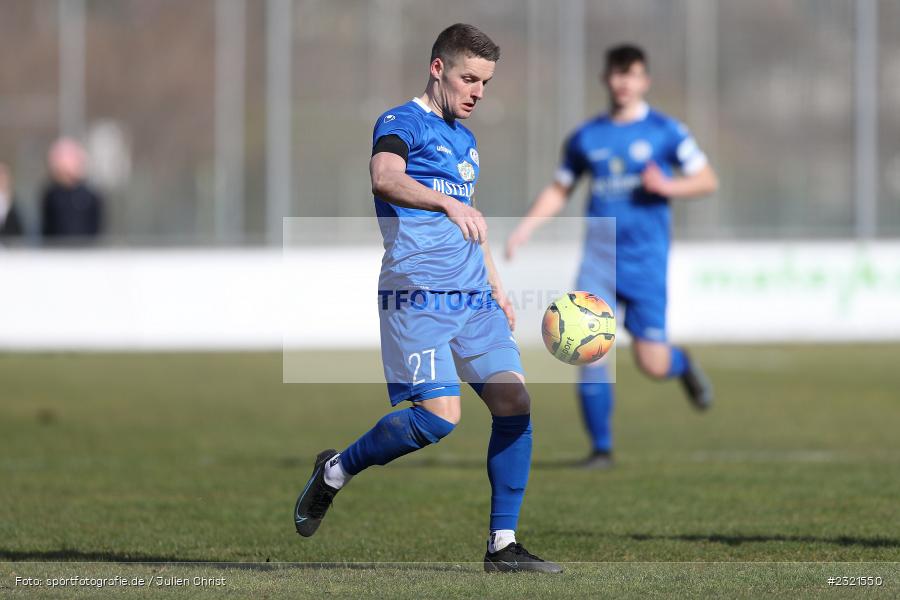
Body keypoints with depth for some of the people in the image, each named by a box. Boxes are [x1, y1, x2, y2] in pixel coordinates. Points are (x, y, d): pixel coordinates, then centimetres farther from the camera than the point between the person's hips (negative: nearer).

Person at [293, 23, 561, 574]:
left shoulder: (465, 138, 21)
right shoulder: (401, 123, -4)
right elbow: (385, 178, -27)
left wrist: (497, 287, 28)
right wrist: (449, 203, -43)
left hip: (474, 297, 8)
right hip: (418, 295, -8)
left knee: (515, 402, -6)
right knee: (440, 415, -18)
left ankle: (503, 544, -1)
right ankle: (335, 471, 6)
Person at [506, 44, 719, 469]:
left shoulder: (665, 131, 1)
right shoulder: (586, 137, 9)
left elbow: (707, 180, 3)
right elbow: (559, 191, 19)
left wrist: (667, 186, -16)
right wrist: (523, 230, 6)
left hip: (645, 259, -2)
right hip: (599, 255, 2)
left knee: (652, 364, -5)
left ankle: (682, 365, 33)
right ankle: (601, 449, -3)